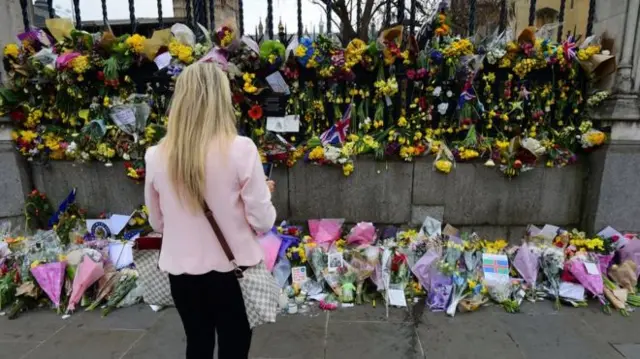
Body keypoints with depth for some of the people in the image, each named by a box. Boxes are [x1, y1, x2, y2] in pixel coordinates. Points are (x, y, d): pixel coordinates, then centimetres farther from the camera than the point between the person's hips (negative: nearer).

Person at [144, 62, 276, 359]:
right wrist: (265, 193, 5)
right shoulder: (241, 150, -18)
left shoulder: (156, 157, -7)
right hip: (233, 268, -3)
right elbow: (262, 222, -14)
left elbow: (157, 223, 6)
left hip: (182, 270, 3)